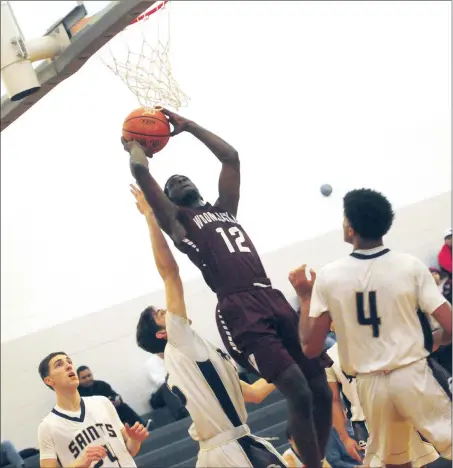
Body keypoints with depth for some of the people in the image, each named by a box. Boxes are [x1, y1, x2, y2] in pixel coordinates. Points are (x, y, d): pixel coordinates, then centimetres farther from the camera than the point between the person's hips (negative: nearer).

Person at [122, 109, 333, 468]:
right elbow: (141, 171, 3)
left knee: (321, 389, 4)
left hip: (273, 299, 7)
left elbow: (231, 157, 28)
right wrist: (133, 145, 23)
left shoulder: (223, 208, 28)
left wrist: (187, 126, 31)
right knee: (299, 393, -17)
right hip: (239, 311, -7)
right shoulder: (175, 220, 11)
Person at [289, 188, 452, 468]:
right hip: (413, 375, -2)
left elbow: (311, 348, -3)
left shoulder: (328, 277, -6)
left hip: (370, 384, 2)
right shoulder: (411, 266, -9)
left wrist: (305, 297, 10)